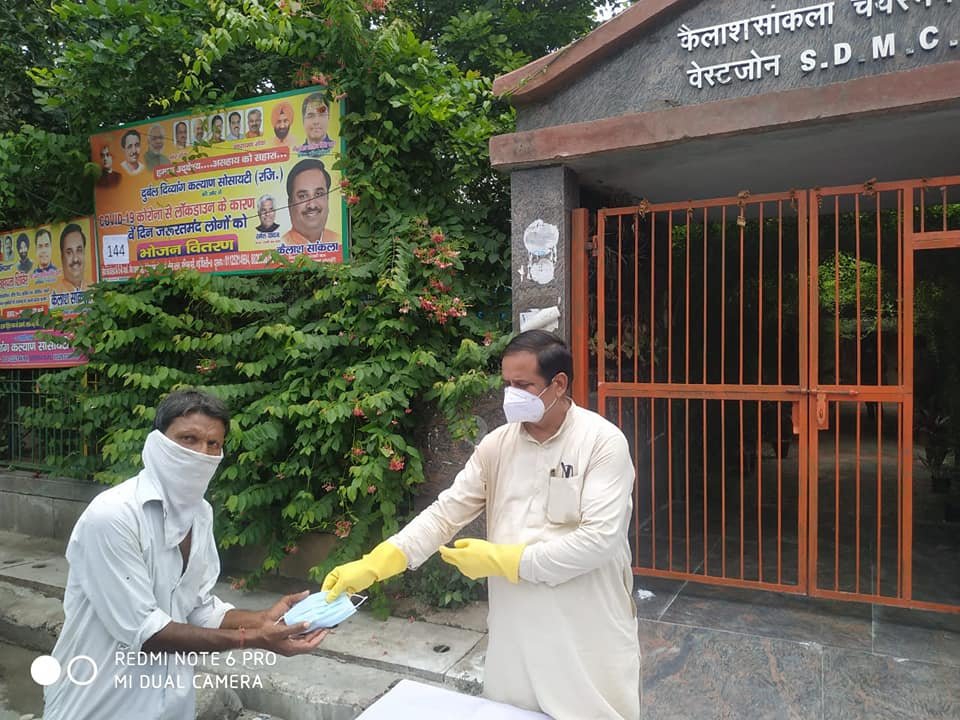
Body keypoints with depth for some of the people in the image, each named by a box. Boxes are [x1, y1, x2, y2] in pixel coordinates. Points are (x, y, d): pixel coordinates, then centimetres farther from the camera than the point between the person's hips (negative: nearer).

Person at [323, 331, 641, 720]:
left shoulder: (603, 441, -15)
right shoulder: (496, 444, 0)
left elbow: (599, 539, -22)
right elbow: (446, 512, -1)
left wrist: (501, 560, -18)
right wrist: (371, 566, -12)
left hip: (587, 635, -4)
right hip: (515, 629, 5)